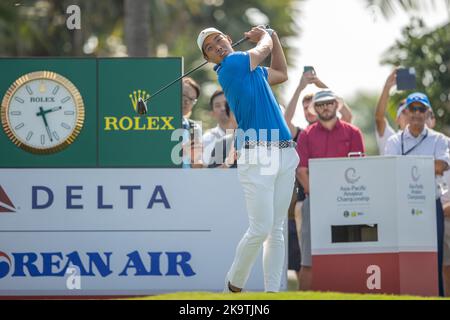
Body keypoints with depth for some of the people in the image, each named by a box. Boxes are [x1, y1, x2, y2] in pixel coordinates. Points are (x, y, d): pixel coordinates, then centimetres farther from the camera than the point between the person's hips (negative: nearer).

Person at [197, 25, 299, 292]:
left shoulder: (252, 69, 20)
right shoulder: (232, 65, -6)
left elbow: (281, 74, 38)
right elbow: (264, 48, 8)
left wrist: (273, 36, 32)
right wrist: (264, 36, 30)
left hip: (285, 155, 8)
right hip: (257, 158, -8)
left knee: (277, 230, 3)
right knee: (260, 229, -13)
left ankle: (272, 292, 3)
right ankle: (234, 286, 5)